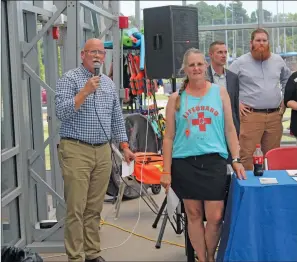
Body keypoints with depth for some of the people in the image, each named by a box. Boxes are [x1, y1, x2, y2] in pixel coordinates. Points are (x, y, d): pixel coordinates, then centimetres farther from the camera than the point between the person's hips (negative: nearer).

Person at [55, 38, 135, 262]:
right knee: (76, 208, -5)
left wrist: (124, 146, 14)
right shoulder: (70, 79, -3)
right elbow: (61, 112, -15)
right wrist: (85, 91, -21)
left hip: (103, 151, 6)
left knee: (95, 208, 10)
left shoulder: (109, 83, 16)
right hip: (76, 150, -5)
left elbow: (117, 117, 20)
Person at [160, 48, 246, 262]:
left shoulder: (220, 92, 6)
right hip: (184, 163, 0)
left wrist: (236, 160, 0)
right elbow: (169, 136, 5)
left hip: (214, 161, 0)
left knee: (215, 217, -2)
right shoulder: (176, 98, 4)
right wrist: (166, 171, 0)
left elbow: (230, 129, 9)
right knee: (194, 215, 7)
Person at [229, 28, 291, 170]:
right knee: (246, 154, -7)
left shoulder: (278, 60, 14)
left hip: (275, 115, 4)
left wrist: (285, 100, 17)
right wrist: (236, 103, -6)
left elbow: (288, 79, 27)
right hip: (251, 115, -4)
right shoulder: (240, 62, 0)